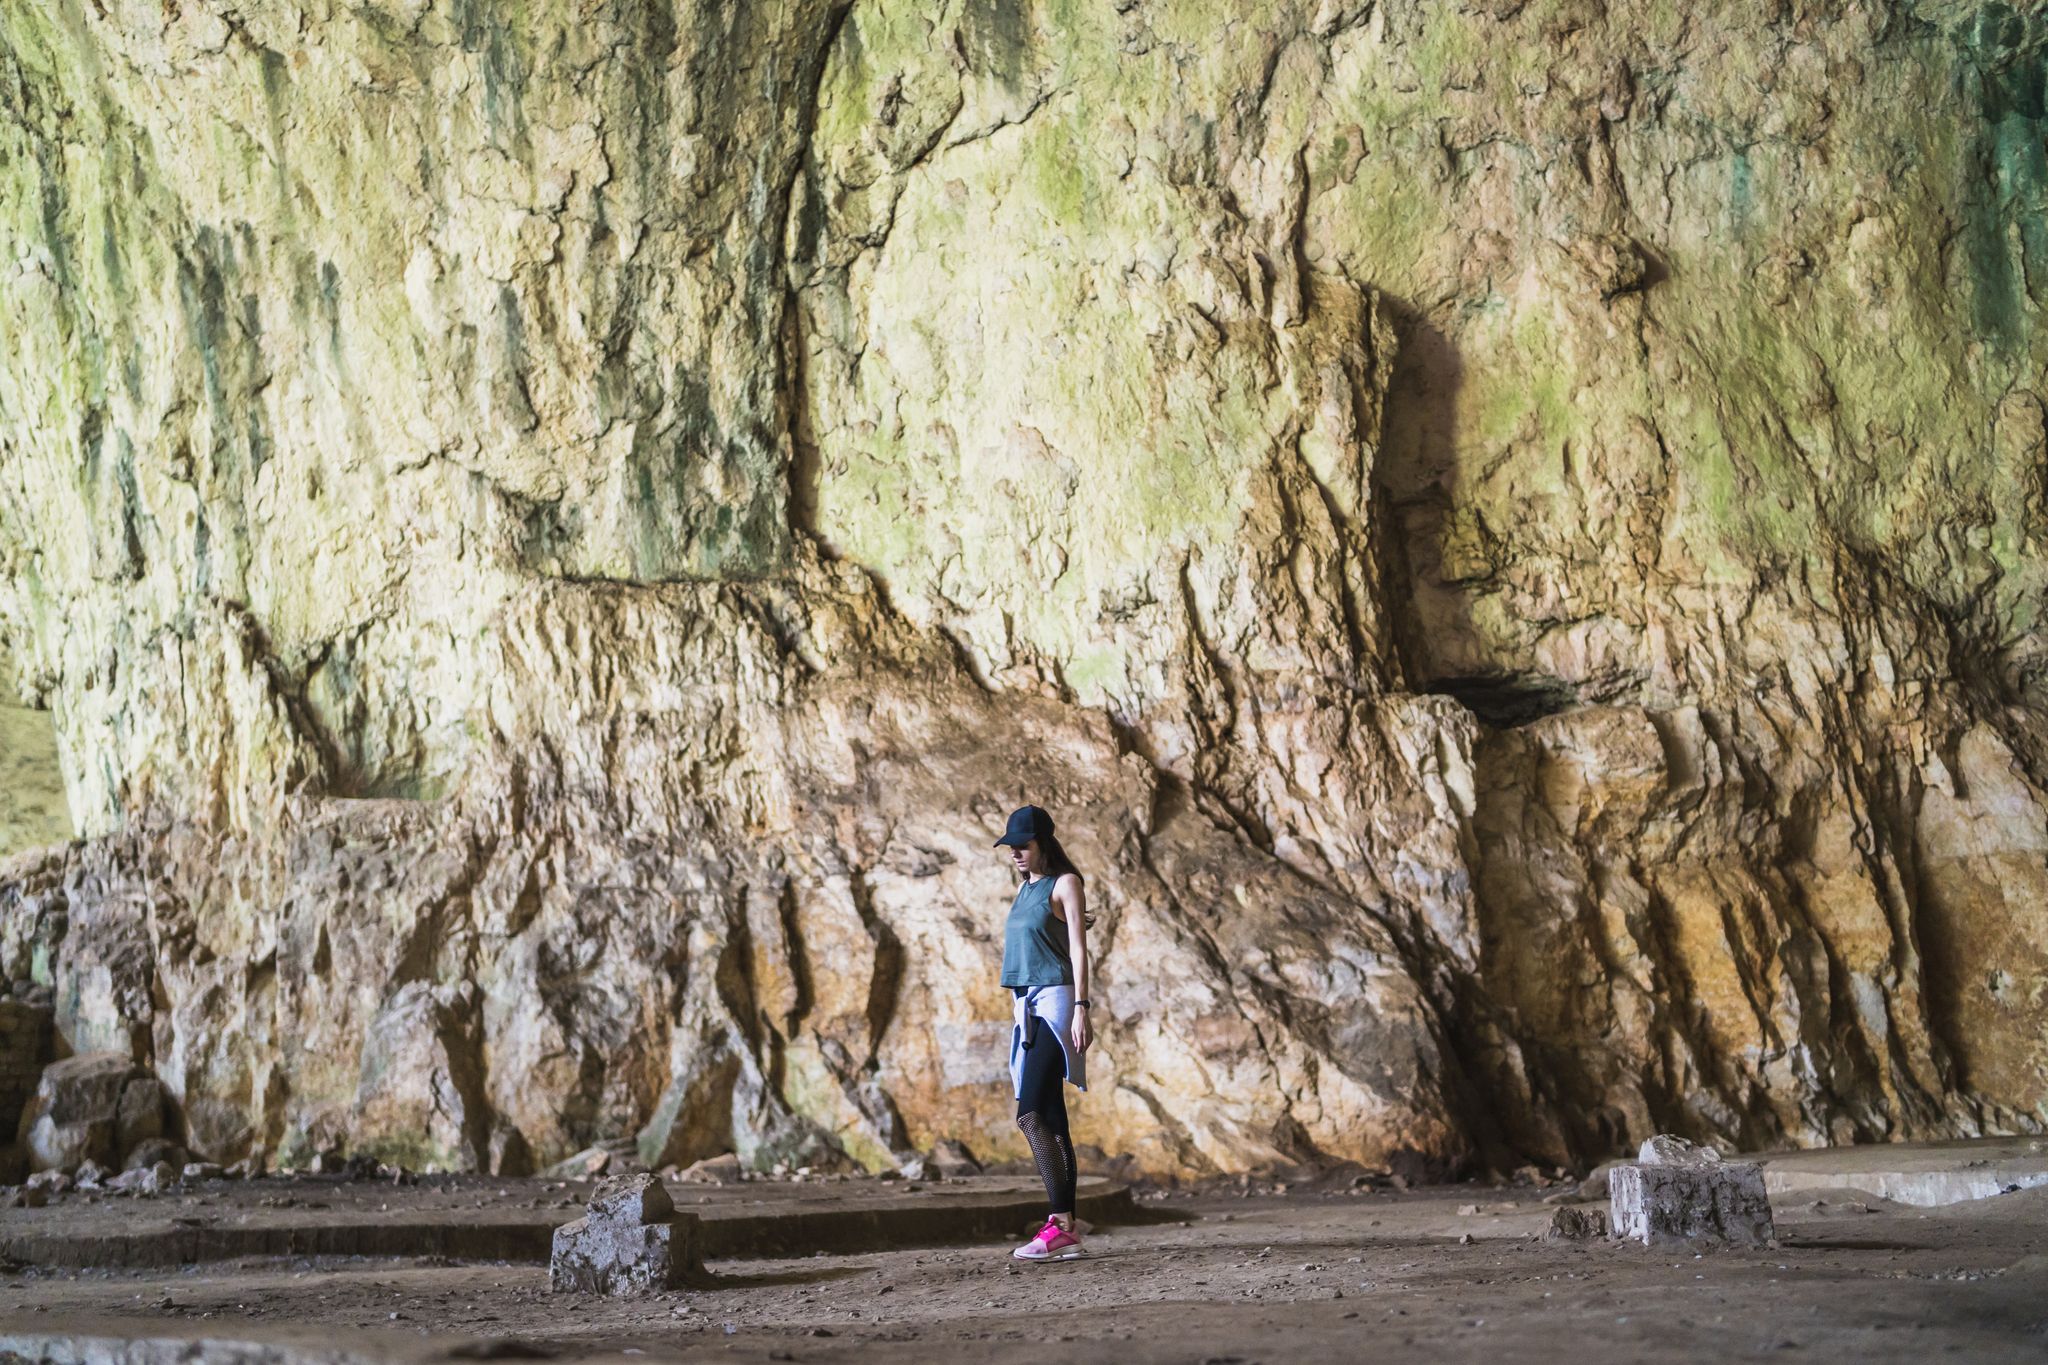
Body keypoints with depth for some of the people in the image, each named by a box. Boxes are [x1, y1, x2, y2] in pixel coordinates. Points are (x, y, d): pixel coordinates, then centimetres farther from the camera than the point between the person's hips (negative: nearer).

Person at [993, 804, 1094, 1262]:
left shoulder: (1065, 884, -4)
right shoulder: (1025, 889, 20)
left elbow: (1079, 950, -11)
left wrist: (1080, 1008, -19)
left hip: (1055, 1003, -9)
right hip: (1028, 1008, 9)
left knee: (1032, 1114, -18)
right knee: (1051, 1119, 5)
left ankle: (1061, 1223, -21)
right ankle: (1066, 1228, 4)